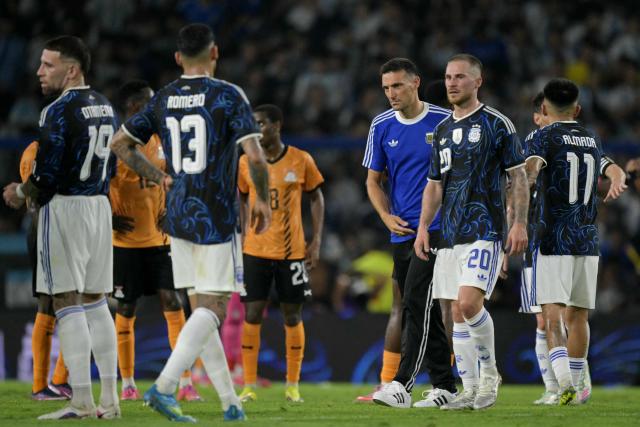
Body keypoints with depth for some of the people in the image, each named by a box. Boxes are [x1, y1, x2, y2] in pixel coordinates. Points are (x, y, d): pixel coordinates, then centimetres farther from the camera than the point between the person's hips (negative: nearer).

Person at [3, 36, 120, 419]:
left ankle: (82, 402, -9)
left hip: (64, 207, -8)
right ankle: (109, 399, 11)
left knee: (67, 303, -6)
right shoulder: (105, 107, 11)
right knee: (95, 302, 12)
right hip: (100, 205, 8)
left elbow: (47, 176, -18)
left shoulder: (59, 111, -15)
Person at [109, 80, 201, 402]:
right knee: (126, 310, 3)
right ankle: (127, 384, 13)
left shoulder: (158, 140, 10)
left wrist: (167, 211, 4)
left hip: (158, 239, 5)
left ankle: (185, 383, -6)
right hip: (127, 241, -5)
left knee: (172, 303, -4)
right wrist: (111, 219, -13)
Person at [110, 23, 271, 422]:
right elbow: (256, 156, -18)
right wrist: (264, 199, -2)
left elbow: (120, 143, 13)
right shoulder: (228, 96, -10)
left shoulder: (162, 100, 6)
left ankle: (230, 402, 13)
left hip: (178, 217, 6)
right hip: (217, 219, -6)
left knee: (202, 308, 11)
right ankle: (164, 386, -20)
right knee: (213, 307, -4)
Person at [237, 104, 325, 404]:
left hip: (293, 252, -1)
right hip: (255, 251, 1)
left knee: (292, 316, 4)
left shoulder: (301, 161, -2)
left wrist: (316, 241, 1)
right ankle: (249, 385, 2)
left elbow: (316, 199, 7)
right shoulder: (246, 162, 2)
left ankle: (293, 385, 14)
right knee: (252, 315, -4)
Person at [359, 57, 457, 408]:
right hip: (402, 231, 5)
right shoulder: (381, 126, 7)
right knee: (425, 311, 8)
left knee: (416, 304, -15)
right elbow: (373, 180, 15)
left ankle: (401, 384, -20)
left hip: (437, 229, -5)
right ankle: (444, 386, 15)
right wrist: (386, 216, -1)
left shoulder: (445, 121, -3)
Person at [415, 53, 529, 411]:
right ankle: (470, 391, 10)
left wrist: (520, 224, -11)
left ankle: (490, 374, -2)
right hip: (451, 235, 7)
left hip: (485, 232, -7)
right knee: (458, 314, 5)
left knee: (469, 303, -20)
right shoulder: (443, 131, 15)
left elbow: (519, 176, -3)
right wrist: (423, 227, 9)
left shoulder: (497, 124, -3)